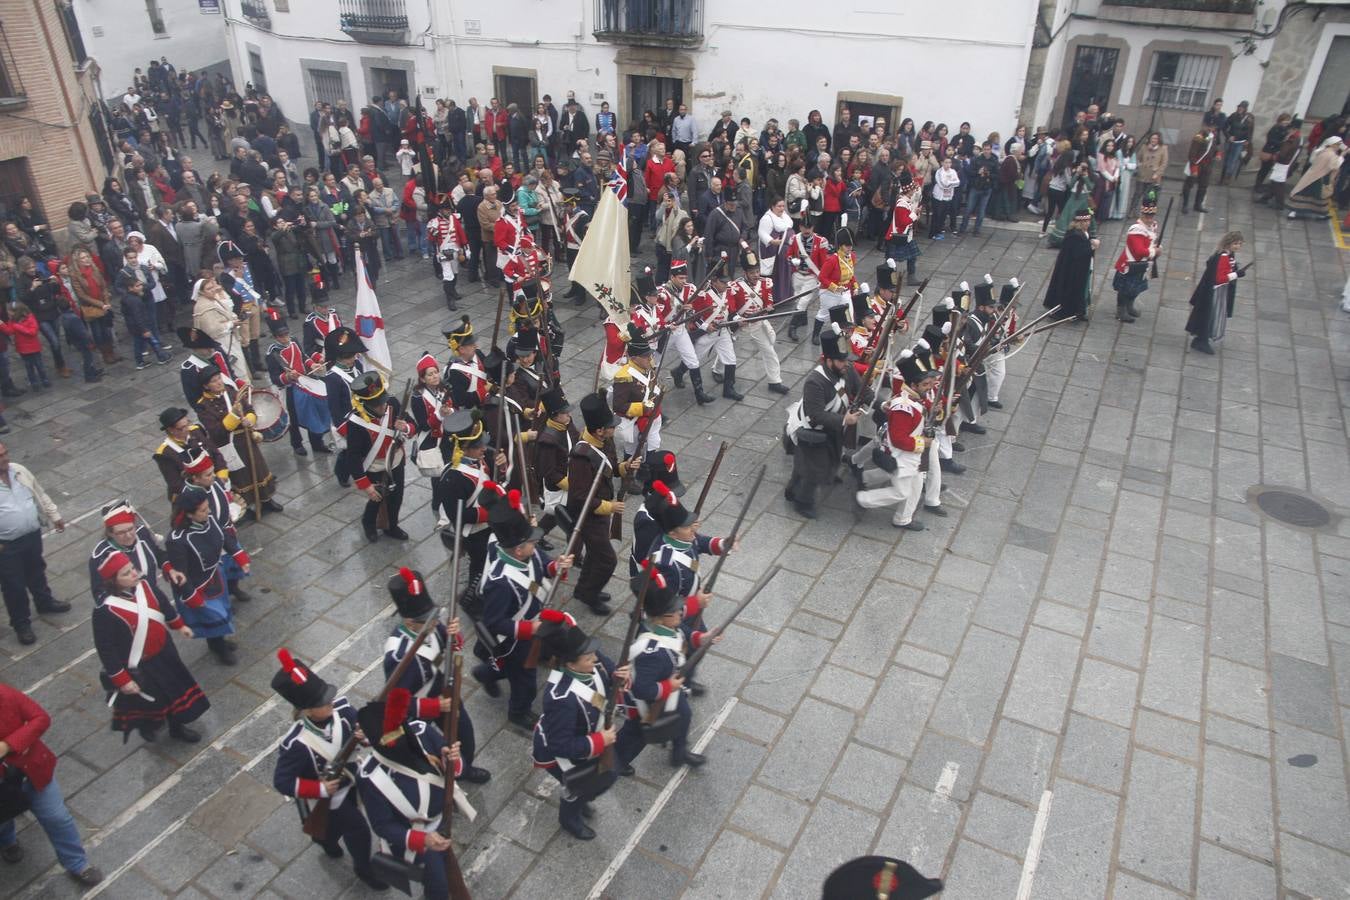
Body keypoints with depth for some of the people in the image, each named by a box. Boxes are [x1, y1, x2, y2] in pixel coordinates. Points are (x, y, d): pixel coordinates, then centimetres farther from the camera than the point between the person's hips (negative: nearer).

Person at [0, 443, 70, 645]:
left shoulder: (19, 471, -5)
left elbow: (40, 495, 10)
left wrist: (54, 516, 13)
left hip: (32, 534, 5)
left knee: (37, 571, 27)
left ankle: (44, 602, 51)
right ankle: (22, 624, 27)